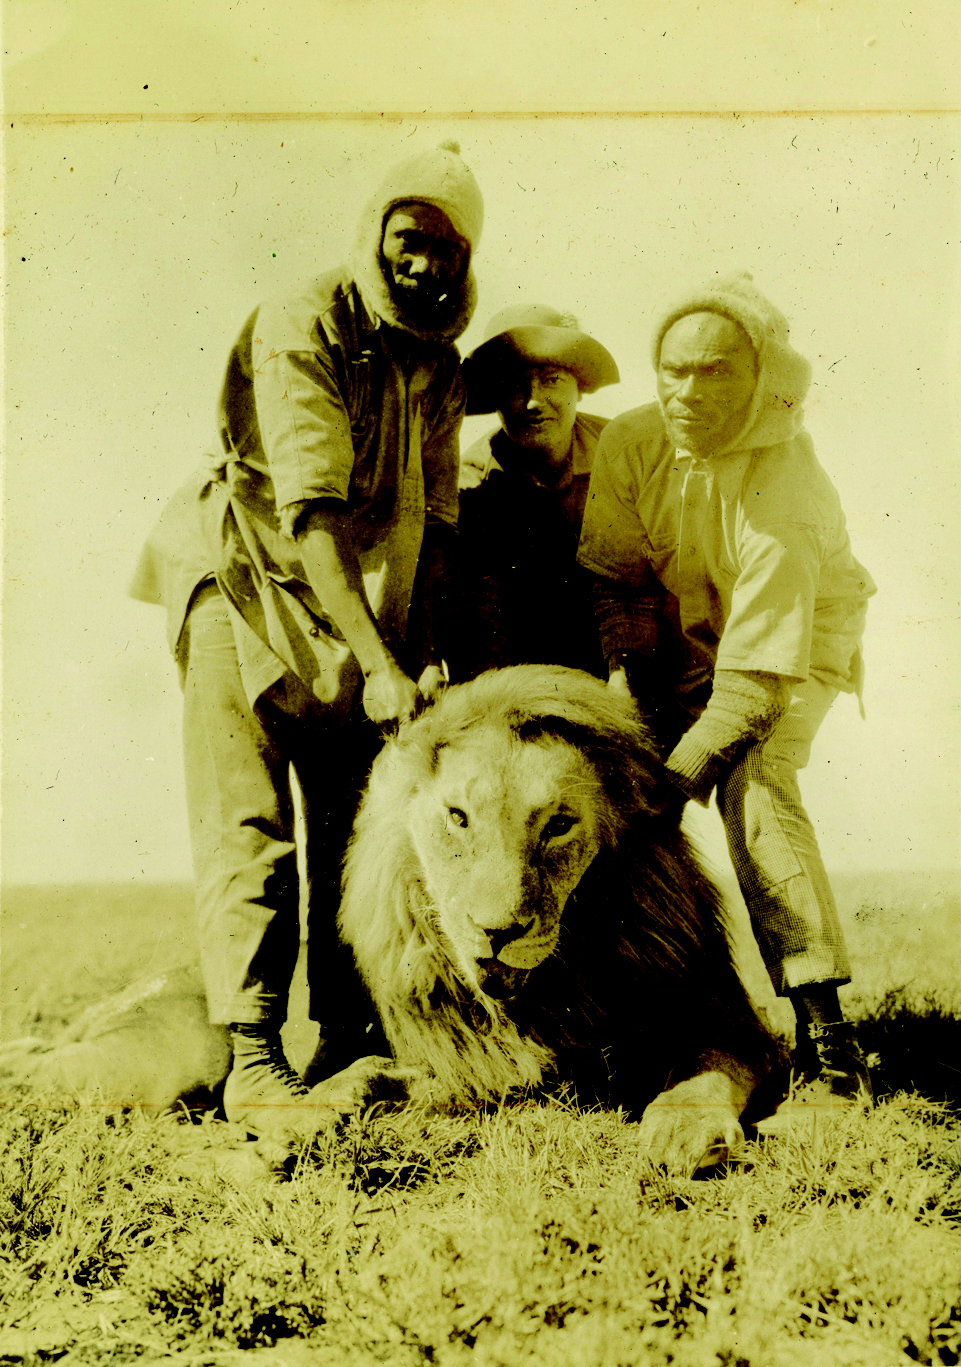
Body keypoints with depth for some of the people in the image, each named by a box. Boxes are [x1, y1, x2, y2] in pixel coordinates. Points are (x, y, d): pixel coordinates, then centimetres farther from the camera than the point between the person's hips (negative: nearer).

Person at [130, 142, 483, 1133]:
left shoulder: (437, 363, 6)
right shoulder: (300, 331, -17)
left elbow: (431, 519, 5)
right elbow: (310, 512, -27)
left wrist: (424, 651, -9)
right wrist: (380, 663, -33)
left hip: (358, 604, 7)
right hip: (248, 584, -6)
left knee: (358, 827, 5)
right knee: (250, 832, -9)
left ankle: (348, 1043, 14)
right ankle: (252, 1060, -4)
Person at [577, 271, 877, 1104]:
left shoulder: (786, 496, -35)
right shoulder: (632, 445, -19)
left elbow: (754, 684, -36)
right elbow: (609, 575, -5)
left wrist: (662, 792, -39)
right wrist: (636, 681, -19)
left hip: (799, 640, -5)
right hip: (683, 634, 5)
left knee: (753, 781, -28)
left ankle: (825, 1032, -27)